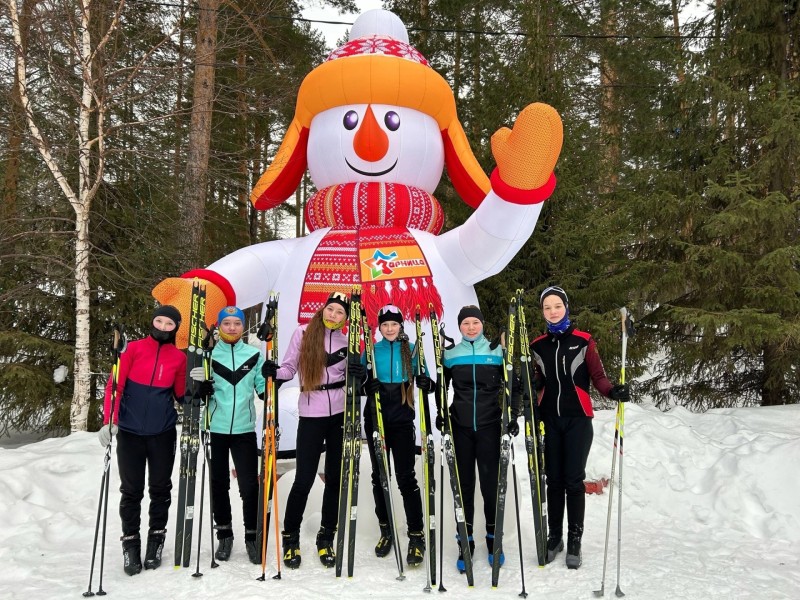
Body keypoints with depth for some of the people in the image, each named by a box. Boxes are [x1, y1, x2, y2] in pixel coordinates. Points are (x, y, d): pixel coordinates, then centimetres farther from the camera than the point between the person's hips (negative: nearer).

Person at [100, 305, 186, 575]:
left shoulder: (179, 357, 2)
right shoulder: (134, 348, -3)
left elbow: (181, 394, 9)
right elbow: (115, 385, -7)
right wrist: (109, 421, -16)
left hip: (163, 432, 1)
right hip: (129, 431, -1)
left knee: (160, 487, 10)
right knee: (131, 489, 5)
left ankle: (156, 540, 24)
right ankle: (130, 544, 17)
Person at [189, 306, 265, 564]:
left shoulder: (254, 355, 6)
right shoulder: (209, 354, 4)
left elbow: (262, 388, 10)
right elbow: (200, 392, 5)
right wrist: (198, 383, -17)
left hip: (244, 429, 0)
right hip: (215, 428, 1)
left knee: (250, 485, -3)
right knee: (219, 484, 9)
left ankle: (252, 537, 10)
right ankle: (224, 535, 23)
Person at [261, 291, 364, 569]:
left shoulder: (347, 342, 7)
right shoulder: (303, 333, 0)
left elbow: (351, 378, 11)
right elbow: (289, 368, 1)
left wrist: (360, 375, -10)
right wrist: (274, 372, -19)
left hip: (340, 415, 3)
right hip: (311, 415, -2)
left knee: (335, 478, 8)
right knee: (304, 479, -2)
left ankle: (326, 537, 22)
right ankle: (290, 537, 17)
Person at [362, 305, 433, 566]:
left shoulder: (411, 351, 4)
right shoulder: (371, 351, 6)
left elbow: (423, 380, 6)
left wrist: (426, 383, -17)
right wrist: (367, 386, -15)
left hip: (402, 420, -2)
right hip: (376, 420, 2)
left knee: (406, 477, -6)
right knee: (379, 476, 8)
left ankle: (416, 535, 0)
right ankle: (385, 529, 22)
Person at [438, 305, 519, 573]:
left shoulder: (497, 352, 2)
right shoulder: (451, 354, 4)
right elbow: (442, 388, 14)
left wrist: (513, 416, -1)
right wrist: (441, 414, 3)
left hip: (489, 426, -1)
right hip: (461, 428, 1)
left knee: (490, 483, 2)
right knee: (464, 485, 5)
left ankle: (493, 539, 19)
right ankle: (466, 543, 14)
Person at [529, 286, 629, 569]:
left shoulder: (583, 341, -1)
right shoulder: (538, 346, 8)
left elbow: (598, 375, -3)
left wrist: (613, 391, -22)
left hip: (577, 420, -3)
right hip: (550, 420, 3)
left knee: (573, 480, -2)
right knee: (554, 479, 8)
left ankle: (574, 540, 9)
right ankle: (554, 536, 19)